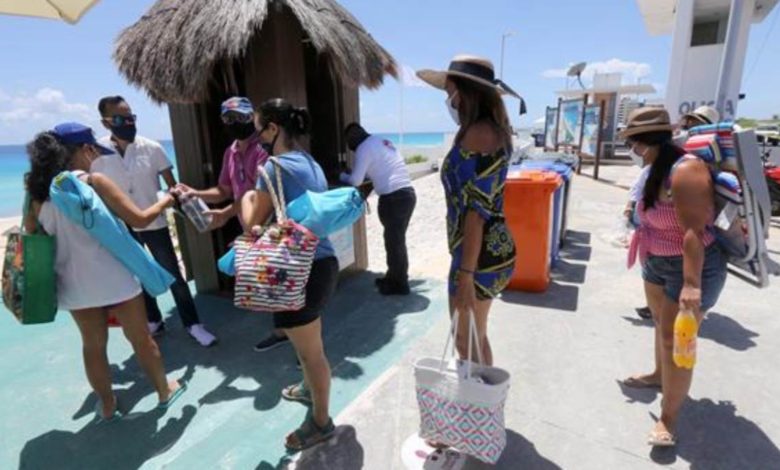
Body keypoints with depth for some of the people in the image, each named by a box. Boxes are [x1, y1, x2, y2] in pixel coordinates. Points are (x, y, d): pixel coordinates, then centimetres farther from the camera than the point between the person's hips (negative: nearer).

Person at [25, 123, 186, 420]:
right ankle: (165, 390, 29)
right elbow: (139, 219, -14)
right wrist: (166, 200, 0)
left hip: (74, 284, 5)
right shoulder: (94, 182, -13)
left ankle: (107, 406, 32)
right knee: (140, 338, 12)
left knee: (93, 345, 18)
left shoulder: (40, 191, 3)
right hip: (114, 279, -5)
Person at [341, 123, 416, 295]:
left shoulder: (364, 148, -6)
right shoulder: (381, 141, 21)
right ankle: (394, 277, 31)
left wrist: (342, 176, 14)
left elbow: (355, 181, -6)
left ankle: (399, 284, 13)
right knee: (397, 239, 18)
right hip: (407, 193, 9)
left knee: (393, 241, 2)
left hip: (393, 197, -9)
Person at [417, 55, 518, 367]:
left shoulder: (478, 133, -17)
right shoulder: (492, 130, 13)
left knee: (466, 343, 6)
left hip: (480, 255, -10)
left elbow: (477, 209, -22)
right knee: (476, 338, 22)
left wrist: (465, 274, -21)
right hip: (490, 249, 10)